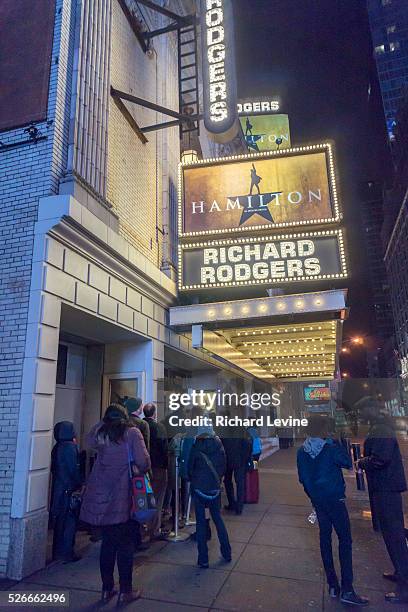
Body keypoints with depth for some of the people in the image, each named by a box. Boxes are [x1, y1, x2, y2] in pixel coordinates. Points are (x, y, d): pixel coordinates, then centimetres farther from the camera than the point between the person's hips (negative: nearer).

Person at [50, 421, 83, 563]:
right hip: (68, 489, -8)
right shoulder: (70, 446, -16)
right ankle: (66, 553, 5)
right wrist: (80, 484, -5)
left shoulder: (57, 447, 8)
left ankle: (57, 552, 25)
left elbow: (54, 468, 12)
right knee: (70, 521, 1)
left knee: (59, 521, 16)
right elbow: (74, 469, -16)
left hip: (57, 488, 8)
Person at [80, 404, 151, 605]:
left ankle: (107, 589, 28)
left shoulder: (100, 431, 1)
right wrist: (142, 471, 5)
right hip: (123, 498, -4)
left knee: (108, 542, 17)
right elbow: (143, 462, -16)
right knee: (125, 544, 11)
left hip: (101, 498, 4)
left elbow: (89, 441, 20)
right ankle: (125, 591, 20)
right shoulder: (132, 433, -8)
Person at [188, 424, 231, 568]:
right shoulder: (219, 446, -5)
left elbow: (190, 468, -4)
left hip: (199, 488, -3)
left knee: (200, 522, 7)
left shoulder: (196, 447, -13)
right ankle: (227, 553, 25)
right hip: (215, 487, 3)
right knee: (218, 518, 19)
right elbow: (223, 467, 3)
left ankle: (203, 559, 13)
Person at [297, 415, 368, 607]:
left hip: (317, 501, 6)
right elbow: (347, 463, -6)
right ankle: (347, 590, 1)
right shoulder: (330, 448, -18)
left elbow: (302, 478, 6)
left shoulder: (302, 451, -1)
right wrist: (340, 445, -2)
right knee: (345, 540, 2)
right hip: (335, 499, -5)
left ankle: (332, 585, 19)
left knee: (325, 538, 14)